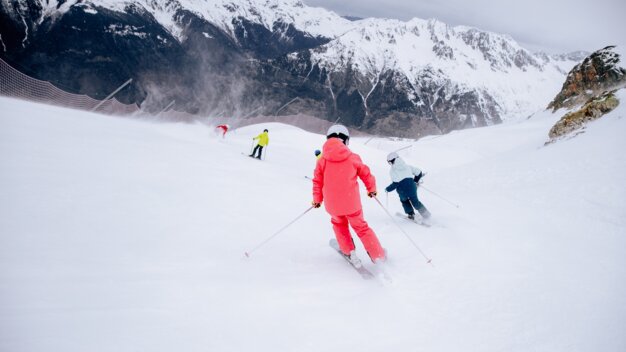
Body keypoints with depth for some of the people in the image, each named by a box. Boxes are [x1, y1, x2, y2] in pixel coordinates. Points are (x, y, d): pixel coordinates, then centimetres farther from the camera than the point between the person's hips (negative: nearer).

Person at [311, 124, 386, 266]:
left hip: (332, 204, 1)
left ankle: (349, 252, 24)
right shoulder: (353, 157, -4)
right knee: (360, 226, 16)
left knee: (338, 223, 28)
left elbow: (317, 181, 0)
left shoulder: (322, 160, -3)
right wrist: (372, 189, 22)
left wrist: (317, 199, 13)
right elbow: (366, 174, 5)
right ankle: (378, 255, 18)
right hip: (352, 202, -1)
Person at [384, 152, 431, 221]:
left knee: (404, 201, 27)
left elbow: (395, 183, -11)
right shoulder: (407, 166, 14)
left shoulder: (392, 170, 1)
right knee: (415, 201, 16)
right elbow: (419, 173, 15)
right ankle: (426, 214, 3)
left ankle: (411, 214, 18)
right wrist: (416, 180, 32)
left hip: (402, 190, -2)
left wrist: (388, 189, 3)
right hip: (411, 186, 3)